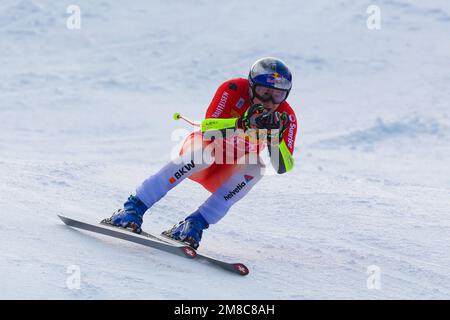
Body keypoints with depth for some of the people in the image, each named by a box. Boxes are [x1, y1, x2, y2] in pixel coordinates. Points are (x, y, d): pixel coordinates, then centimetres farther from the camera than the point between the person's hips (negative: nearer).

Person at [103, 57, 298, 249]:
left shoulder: (285, 117, -15)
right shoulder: (234, 89, -20)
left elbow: (283, 167, -22)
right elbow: (207, 127, -30)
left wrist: (277, 137, -40)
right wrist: (242, 123, -46)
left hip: (226, 176, 2)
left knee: (255, 166, -29)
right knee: (206, 146, -36)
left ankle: (195, 224, -32)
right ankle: (134, 207, -36)